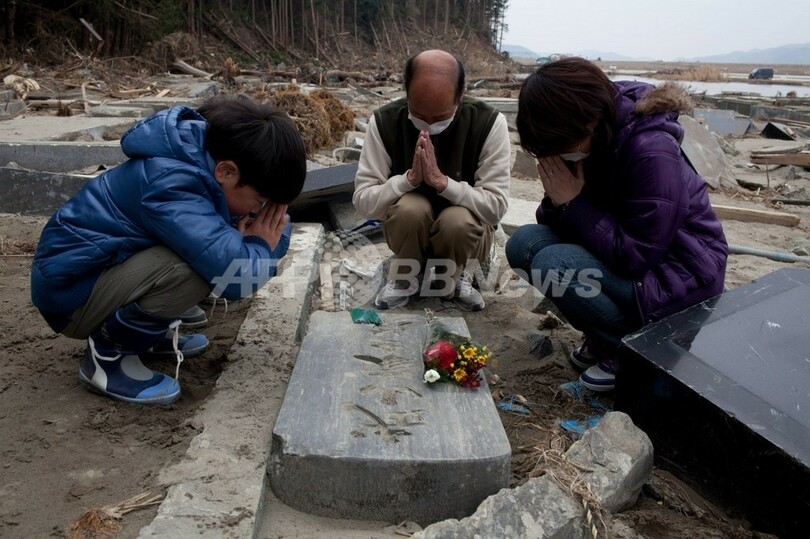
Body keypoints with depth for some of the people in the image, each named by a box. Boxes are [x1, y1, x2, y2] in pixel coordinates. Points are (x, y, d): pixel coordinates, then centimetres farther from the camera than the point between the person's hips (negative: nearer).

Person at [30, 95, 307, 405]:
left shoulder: (207, 158, -7)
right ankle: (107, 354, -8)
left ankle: (148, 329, 12)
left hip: (109, 263, 9)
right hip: (70, 288, -9)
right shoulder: (171, 186, -32)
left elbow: (276, 228, 3)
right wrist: (260, 248, -20)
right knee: (200, 266, -31)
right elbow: (235, 276, -41)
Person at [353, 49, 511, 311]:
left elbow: (496, 206, -21)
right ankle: (405, 275, -1)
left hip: (463, 231, 0)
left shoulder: (488, 122, -19)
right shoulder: (384, 121, -16)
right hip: (408, 227, 1)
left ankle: (456, 276, 0)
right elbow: (362, 201, -17)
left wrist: (441, 180, -34)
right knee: (410, 208, -33)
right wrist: (409, 178, -33)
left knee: (457, 221, -34)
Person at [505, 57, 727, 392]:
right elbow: (553, 223, 0)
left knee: (554, 264, -28)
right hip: (622, 249, 8)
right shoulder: (587, 140, -6)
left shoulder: (652, 151, -28)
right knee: (523, 244, -9)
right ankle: (602, 338, 5)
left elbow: (637, 255, -27)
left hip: (678, 273, -8)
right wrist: (558, 199, -23)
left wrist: (573, 202, -25)